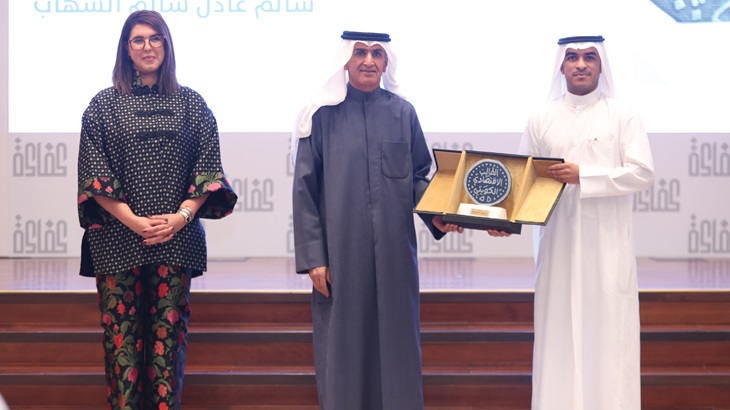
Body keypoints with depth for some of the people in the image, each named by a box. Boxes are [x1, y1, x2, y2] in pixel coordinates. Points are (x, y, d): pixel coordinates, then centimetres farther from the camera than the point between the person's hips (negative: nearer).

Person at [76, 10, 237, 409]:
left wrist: (181, 216, -10)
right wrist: (134, 221, -11)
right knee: (121, 334, -1)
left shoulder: (190, 103, 9)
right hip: (117, 238, -1)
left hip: (176, 238, 1)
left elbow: (208, 167, 4)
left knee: (169, 332, 1)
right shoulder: (103, 105, 6)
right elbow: (93, 175, 0)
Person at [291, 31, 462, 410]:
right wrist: (313, 256, -7)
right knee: (343, 344, 4)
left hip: (394, 249, 2)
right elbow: (305, 189, -1)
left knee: (396, 340, 6)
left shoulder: (402, 113, 7)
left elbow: (420, 174, 12)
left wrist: (435, 214, -9)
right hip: (340, 250, -2)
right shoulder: (323, 114, 0)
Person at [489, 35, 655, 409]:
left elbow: (642, 172, -7)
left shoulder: (622, 117, 3)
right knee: (559, 332, 3)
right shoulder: (541, 121, 9)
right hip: (558, 242, 2)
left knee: (609, 329, -1)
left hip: (608, 242, -1)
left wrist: (584, 175, -15)